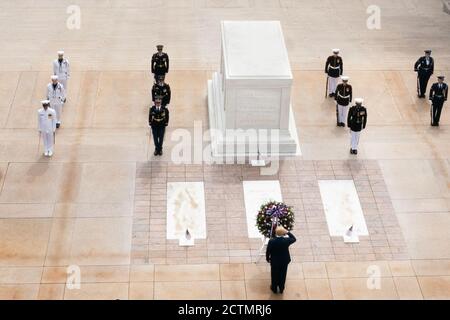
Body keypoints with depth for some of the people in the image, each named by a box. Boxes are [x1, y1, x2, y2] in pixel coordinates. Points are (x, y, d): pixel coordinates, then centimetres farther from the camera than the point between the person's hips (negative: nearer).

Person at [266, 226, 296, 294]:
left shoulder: (271, 241, -28)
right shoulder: (286, 240, -27)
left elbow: (268, 251, -13)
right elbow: (294, 239, -4)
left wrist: (267, 259, 6)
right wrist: (287, 232, -12)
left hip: (274, 262, -1)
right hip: (284, 261, 1)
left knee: (274, 275, 23)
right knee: (282, 275, 24)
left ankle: (274, 289, 43)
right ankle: (281, 289, 43)